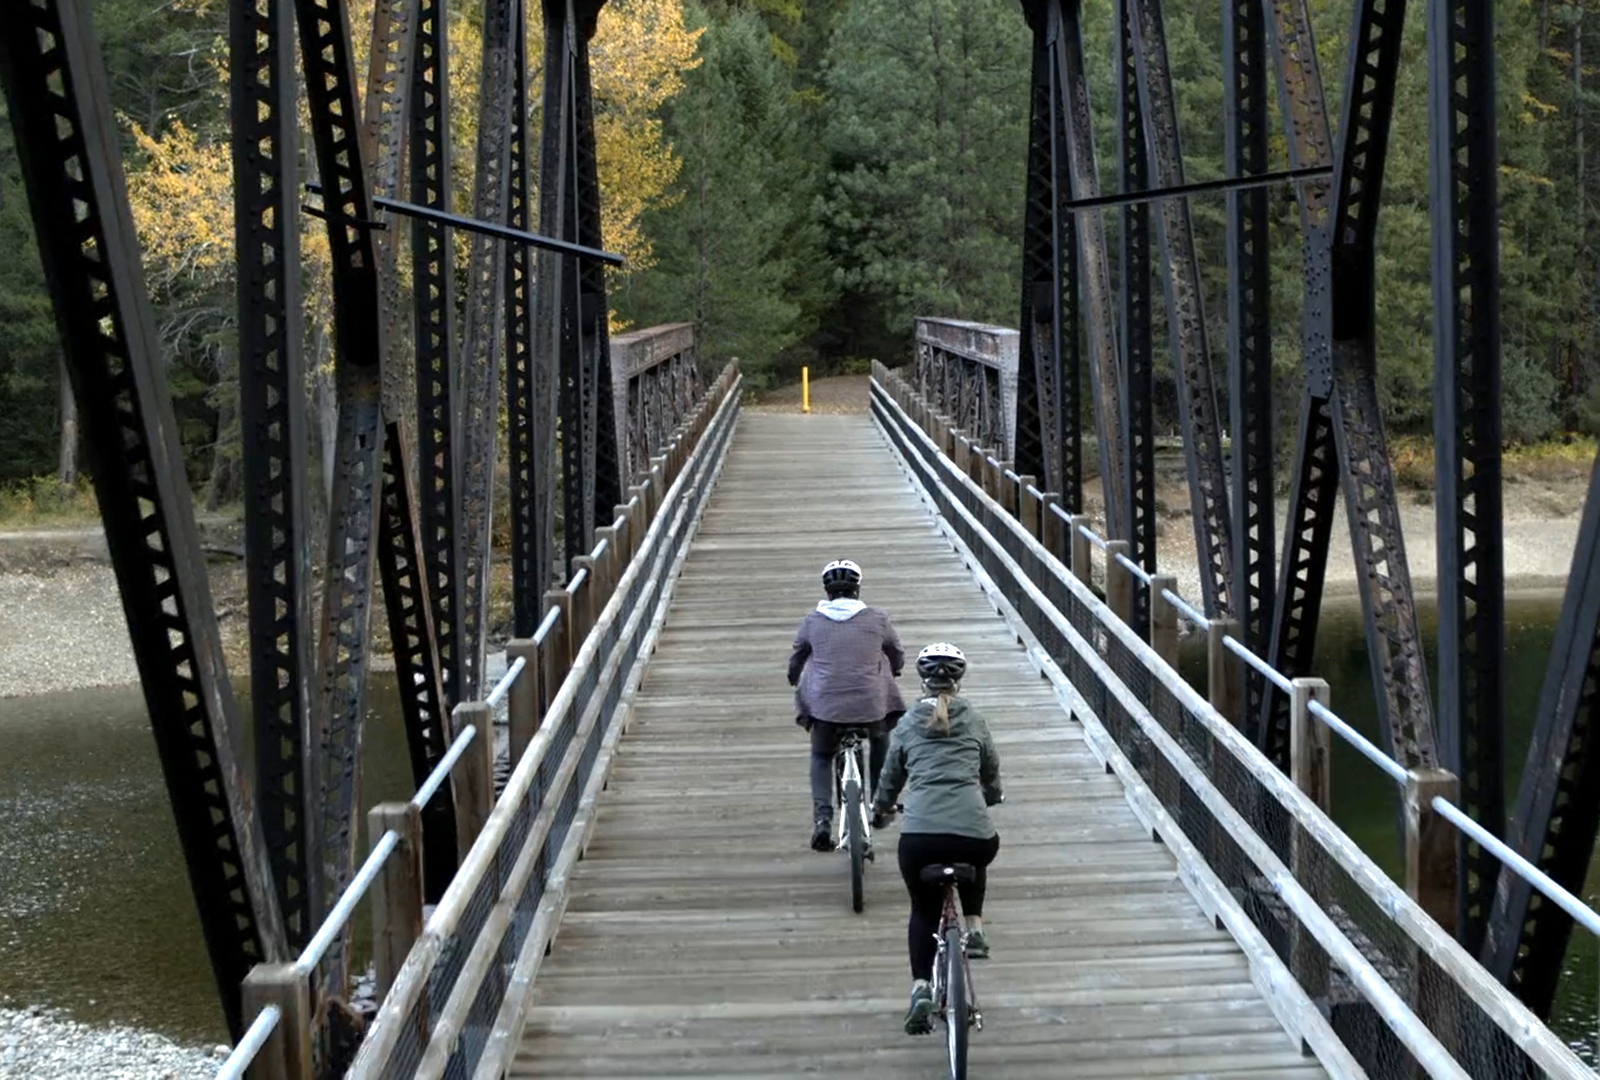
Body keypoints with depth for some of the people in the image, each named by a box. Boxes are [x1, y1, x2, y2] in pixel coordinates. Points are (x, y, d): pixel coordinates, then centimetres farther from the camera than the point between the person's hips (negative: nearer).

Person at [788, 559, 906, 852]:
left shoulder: (812, 621, 4)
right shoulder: (877, 619, 3)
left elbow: (795, 662, 17)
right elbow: (897, 657, 18)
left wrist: (795, 683, 39)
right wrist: (891, 673, 41)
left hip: (824, 706, 0)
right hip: (871, 705, 0)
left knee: (821, 756, 22)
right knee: (881, 740, 32)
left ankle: (822, 818, 2)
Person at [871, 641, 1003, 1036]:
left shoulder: (907, 725, 15)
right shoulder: (975, 722, 15)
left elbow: (890, 778, 26)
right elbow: (991, 774, 29)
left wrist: (880, 809, 47)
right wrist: (991, 796, 52)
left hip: (918, 835, 0)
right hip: (972, 832, 0)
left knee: (923, 910, 20)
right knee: (978, 858, 37)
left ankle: (920, 989, 4)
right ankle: (974, 929, 24)